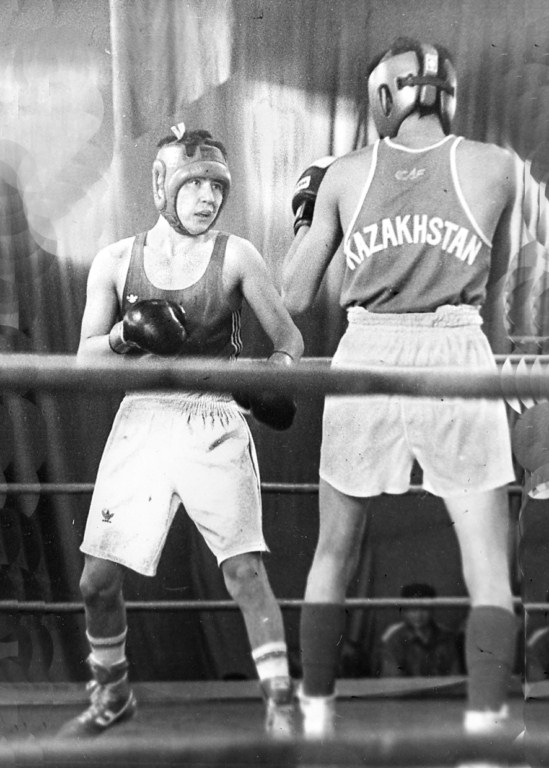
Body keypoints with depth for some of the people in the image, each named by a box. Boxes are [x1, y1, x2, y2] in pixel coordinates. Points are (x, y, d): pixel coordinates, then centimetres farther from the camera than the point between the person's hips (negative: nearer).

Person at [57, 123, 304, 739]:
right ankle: (111, 694, 31)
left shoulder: (235, 257, -1)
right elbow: (86, 358, 5)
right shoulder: (116, 261, 4)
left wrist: (275, 372, -15)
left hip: (214, 426, -2)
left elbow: (288, 337, 4)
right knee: (97, 580, 5)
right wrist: (126, 335, -14)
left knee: (245, 572, -11)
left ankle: (281, 708, 5)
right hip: (141, 421, 2)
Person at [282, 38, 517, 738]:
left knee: (333, 552, 18)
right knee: (488, 569, 8)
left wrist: (303, 216, 24)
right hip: (457, 361, -1)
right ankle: (484, 726, 7)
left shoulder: (342, 175, 5)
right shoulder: (494, 166, 5)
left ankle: (315, 715, 27)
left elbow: (293, 299, 8)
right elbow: (495, 290, 15)